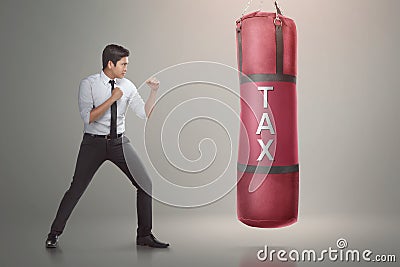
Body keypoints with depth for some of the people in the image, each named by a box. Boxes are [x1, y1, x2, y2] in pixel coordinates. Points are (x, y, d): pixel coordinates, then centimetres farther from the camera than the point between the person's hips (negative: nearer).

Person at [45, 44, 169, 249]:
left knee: (145, 184, -3)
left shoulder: (127, 86, 3)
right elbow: (88, 117, -18)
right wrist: (112, 98, -19)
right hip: (94, 142, -3)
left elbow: (145, 113, 2)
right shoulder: (88, 84, -8)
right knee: (77, 188, 0)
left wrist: (154, 92, -10)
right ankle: (54, 233, 22)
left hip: (119, 142, 3)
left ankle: (144, 235, 11)